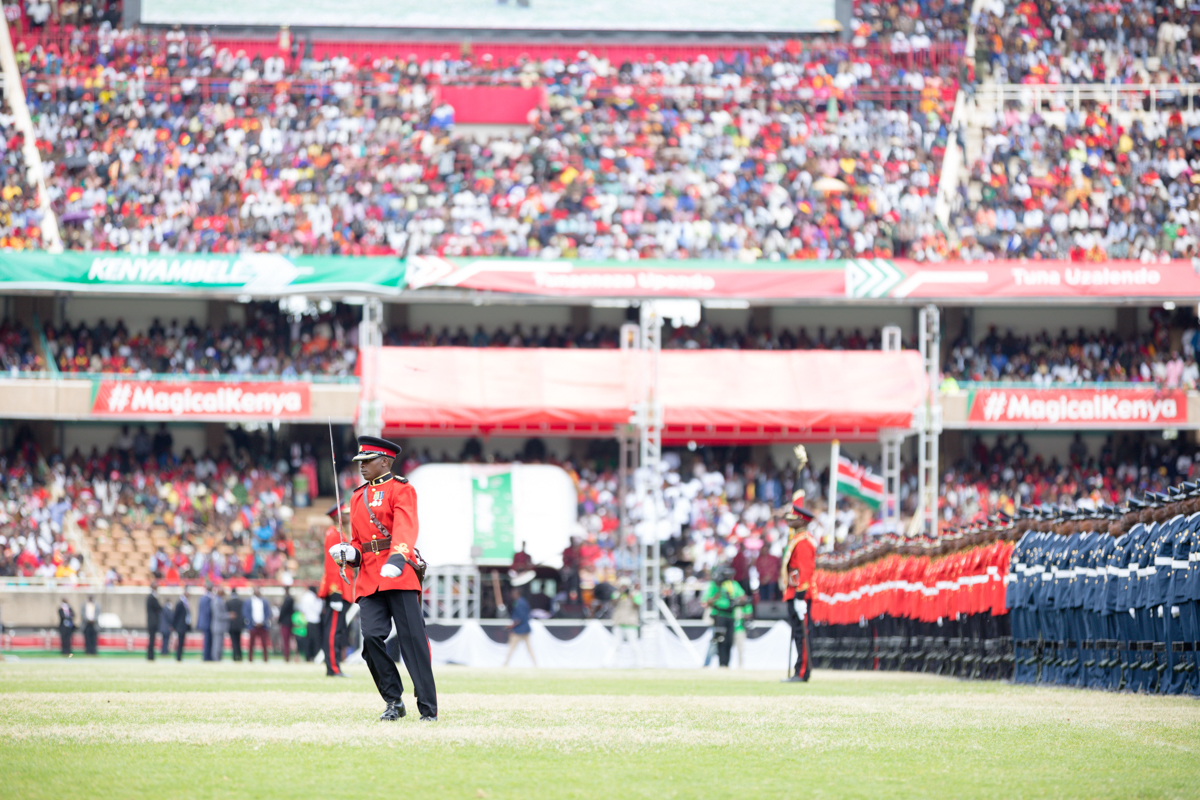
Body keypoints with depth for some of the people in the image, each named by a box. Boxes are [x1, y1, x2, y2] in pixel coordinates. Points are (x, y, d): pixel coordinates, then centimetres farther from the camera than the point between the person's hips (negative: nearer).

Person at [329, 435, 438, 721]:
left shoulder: (401, 491, -1)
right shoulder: (358, 497, 21)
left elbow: (405, 528, -18)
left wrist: (396, 559, -36)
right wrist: (349, 554, 2)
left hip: (399, 574, -6)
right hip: (369, 578, 6)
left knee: (412, 640, -8)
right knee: (372, 637, -10)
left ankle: (428, 709, -5)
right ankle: (394, 702, 3)